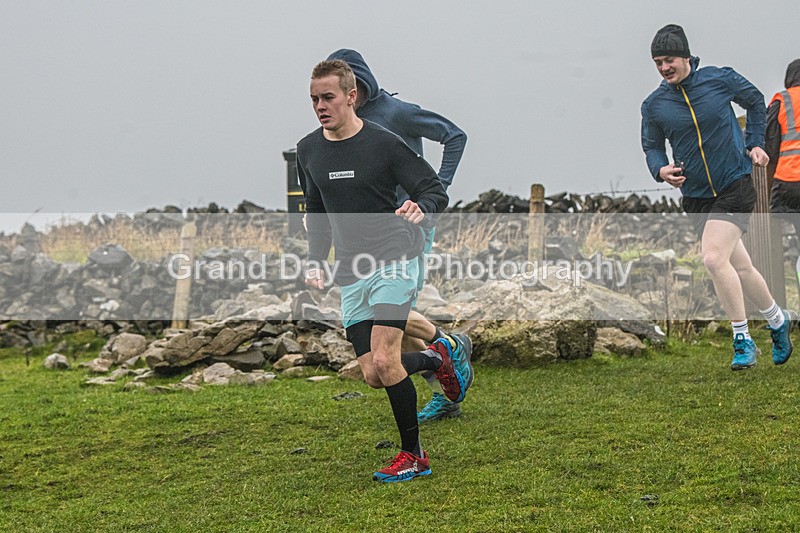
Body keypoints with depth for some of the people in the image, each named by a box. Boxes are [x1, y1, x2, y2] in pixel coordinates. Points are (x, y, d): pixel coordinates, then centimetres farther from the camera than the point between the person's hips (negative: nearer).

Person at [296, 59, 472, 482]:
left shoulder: (383, 143, -10)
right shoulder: (308, 151, 7)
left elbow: (436, 192, -5)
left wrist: (420, 210, -28)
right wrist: (315, 260, 14)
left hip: (393, 261, -5)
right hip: (351, 273, 5)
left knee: (385, 361, -18)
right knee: (373, 376, -2)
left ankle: (413, 455, -2)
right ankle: (437, 358, 28)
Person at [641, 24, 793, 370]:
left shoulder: (721, 79, -7)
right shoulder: (653, 105, -1)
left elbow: (755, 101, 11)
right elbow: (651, 146, 10)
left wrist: (755, 143, 6)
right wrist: (661, 169, -11)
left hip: (735, 187, -4)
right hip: (695, 197, 4)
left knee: (713, 258, -21)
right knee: (740, 266, 11)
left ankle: (742, 339, -10)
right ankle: (777, 322, 35)